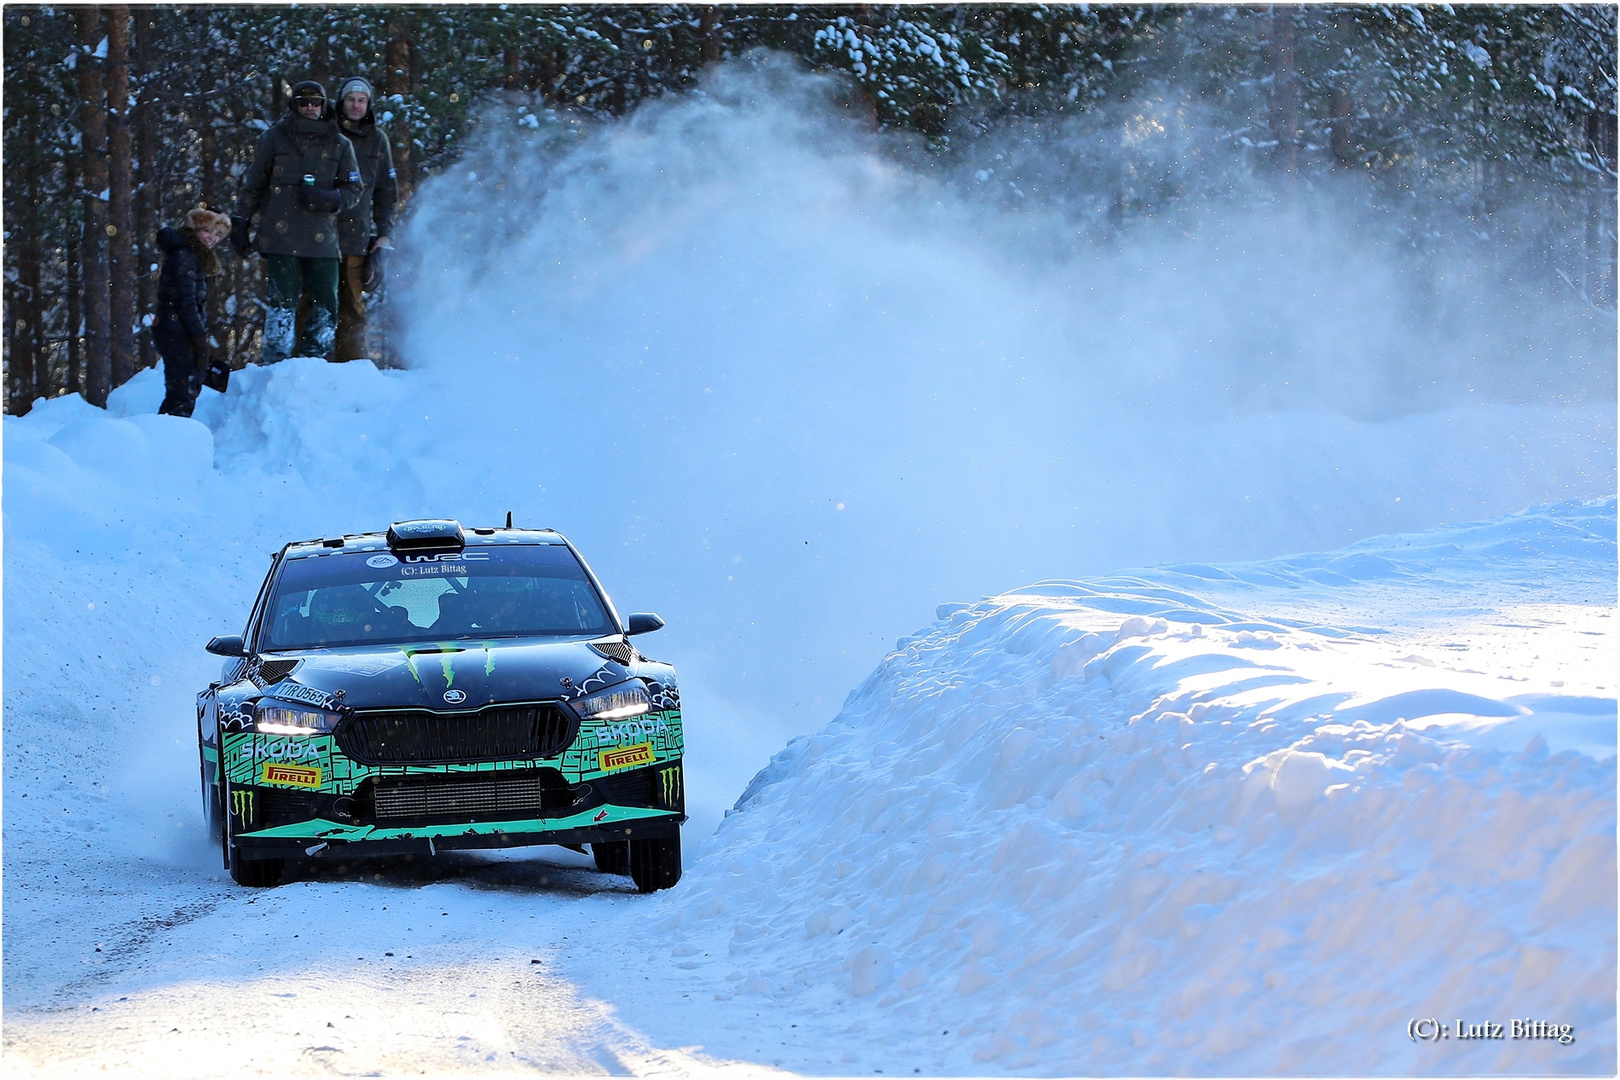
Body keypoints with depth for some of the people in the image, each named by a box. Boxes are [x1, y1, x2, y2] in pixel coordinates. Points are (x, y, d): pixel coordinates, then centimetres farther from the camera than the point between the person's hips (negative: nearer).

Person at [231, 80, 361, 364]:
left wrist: (328, 198, -8)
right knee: (282, 303, -8)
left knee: (326, 307, -2)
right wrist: (241, 221, 10)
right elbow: (254, 184, 15)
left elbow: (353, 190, 12)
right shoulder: (275, 138, 9)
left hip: (322, 239, 2)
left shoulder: (339, 144, 12)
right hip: (281, 237, -2)